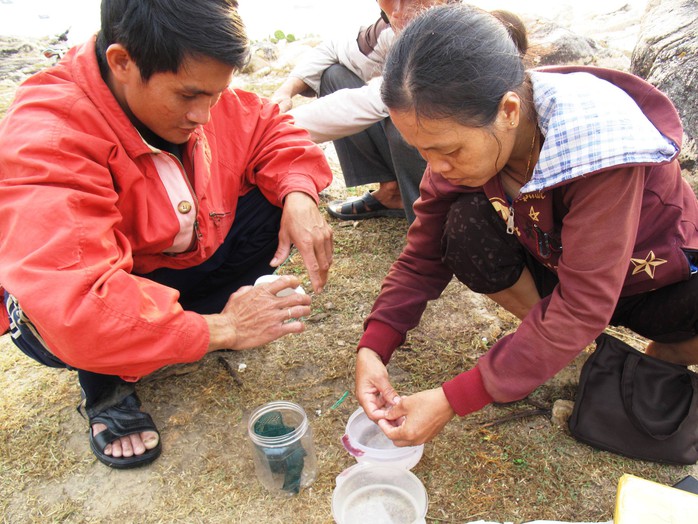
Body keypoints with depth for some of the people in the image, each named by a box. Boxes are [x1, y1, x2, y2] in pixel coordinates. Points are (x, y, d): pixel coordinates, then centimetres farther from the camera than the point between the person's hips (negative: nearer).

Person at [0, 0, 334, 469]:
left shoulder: (195, 87, -15)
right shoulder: (47, 139, -35)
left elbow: (268, 129, -2)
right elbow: (72, 307, -45)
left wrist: (298, 195, -24)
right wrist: (220, 329, -38)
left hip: (181, 262, 5)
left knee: (278, 200, -12)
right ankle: (107, 384, -3)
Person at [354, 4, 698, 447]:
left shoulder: (597, 145, -37)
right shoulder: (459, 137, -20)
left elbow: (582, 308, -35)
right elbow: (424, 255, -12)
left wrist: (453, 401, -35)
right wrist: (373, 347, -25)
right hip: (560, 270, 4)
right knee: (466, 229, -25)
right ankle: (584, 353, -5)